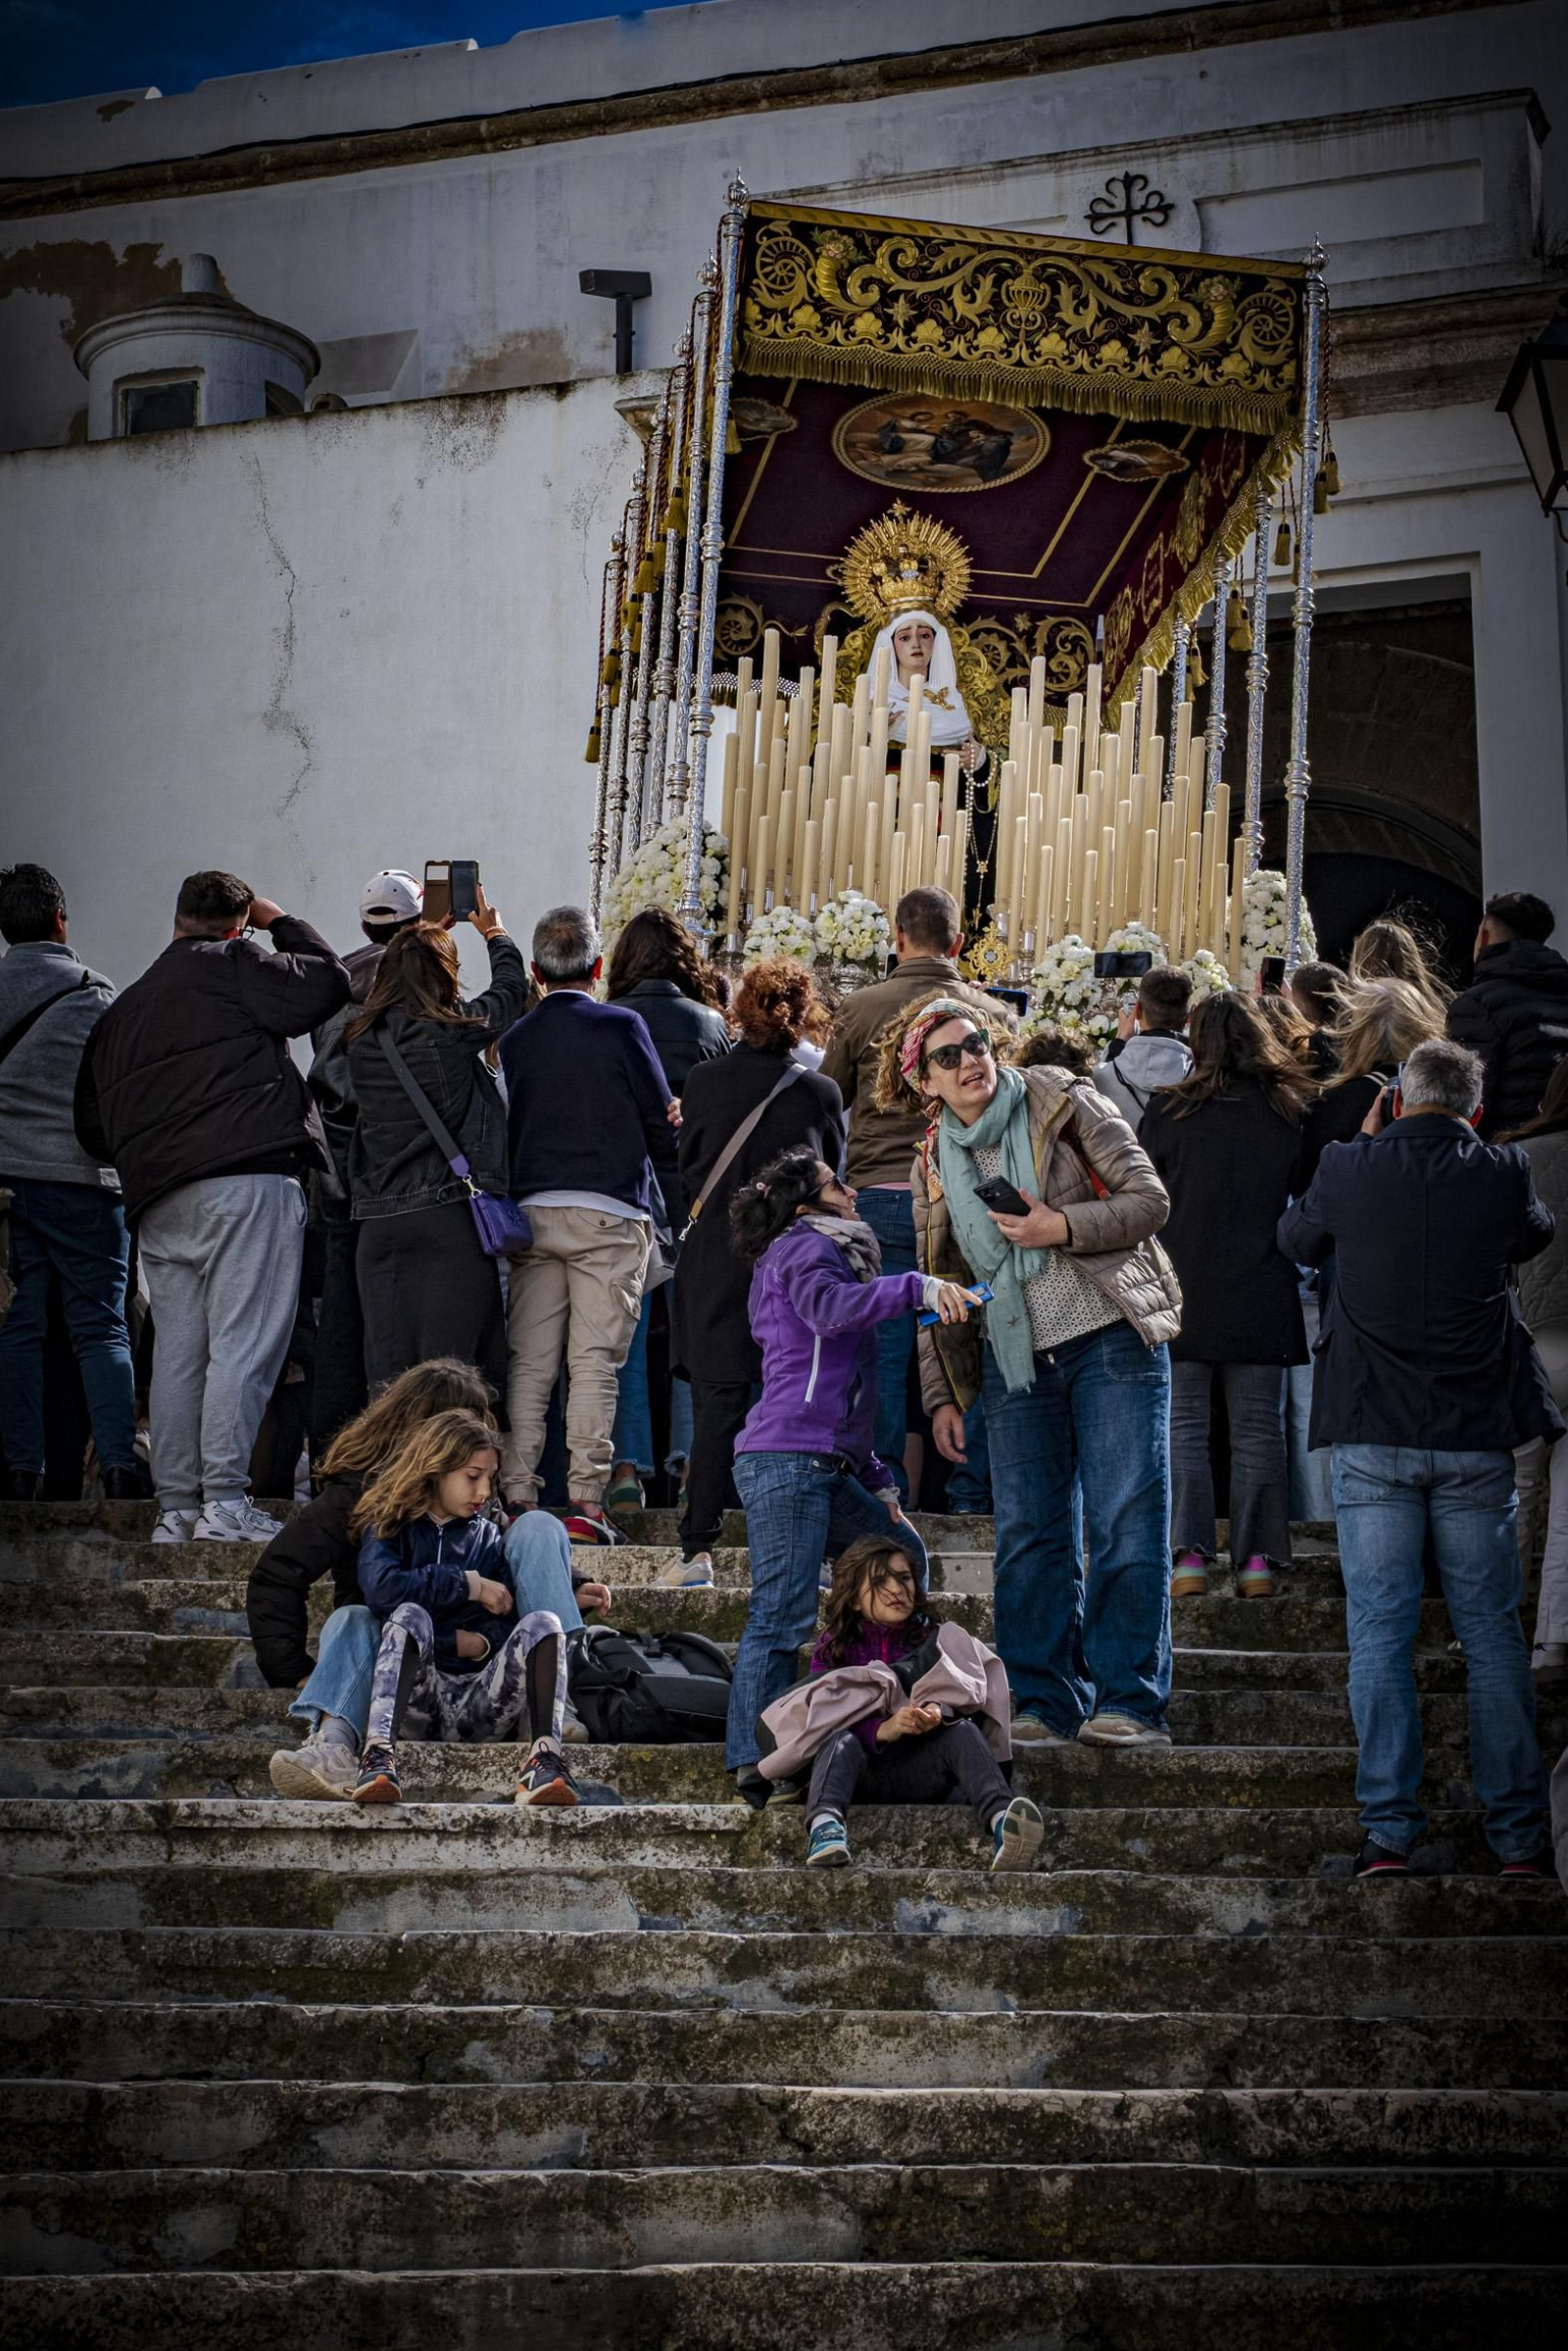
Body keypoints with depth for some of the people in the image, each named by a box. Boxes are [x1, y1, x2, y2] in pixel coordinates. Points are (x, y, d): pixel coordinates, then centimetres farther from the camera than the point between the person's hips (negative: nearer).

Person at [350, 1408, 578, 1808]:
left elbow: (506, 1625, 8)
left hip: (480, 1697, 2)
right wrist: (468, 1584, -7)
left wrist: (479, 1643, -12)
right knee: (410, 1614, -29)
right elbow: (381, 1587, -11)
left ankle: (544, 1757, -42)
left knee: (542, 1622, -20)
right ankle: (379, 1753, -49)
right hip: (417, 1697, -2)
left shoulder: (487, 1538, 21)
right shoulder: (389, 1529, 13)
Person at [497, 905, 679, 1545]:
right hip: (609, 1212, -3)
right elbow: (662, 1119, 1)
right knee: (594, 1362, -4)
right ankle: (586, 1502, -8)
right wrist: (669, 1182, 17)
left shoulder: (515, 1039, 8)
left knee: (528, 1364, 5)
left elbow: (509, 1126, 13)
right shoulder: (621, 1026, -3)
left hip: (532, 1211, 4)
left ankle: (518, 1498, 2)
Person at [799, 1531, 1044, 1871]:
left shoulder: (928, 1639, 14)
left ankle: (1000, 1821, -55)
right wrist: (882, 1729, -27)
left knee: (963, 1731, -25)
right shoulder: (833, 1647, 9)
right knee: (841, 1741, -32)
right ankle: (824, 1824, -65)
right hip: (860, 1772, -1)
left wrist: (938, 1714, -27)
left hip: (916, 1773, 1)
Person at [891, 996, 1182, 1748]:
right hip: (1014, 1363, 4)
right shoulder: (935, 1164, 12)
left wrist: (1061, 1228, -16)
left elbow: (1149, 1199, -3)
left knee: (1126, 1521, -7)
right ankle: (1047, 1704, 9)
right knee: (1028, 1536, 2)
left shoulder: (1061, 1102, 0)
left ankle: (1130, 1701, -4)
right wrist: (940, 1396, 11)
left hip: (1111, 1340, -4)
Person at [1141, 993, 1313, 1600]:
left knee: (1183, 1426, 3)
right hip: (1262, 1298, 2)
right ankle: (1257, 1559, 5)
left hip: (1183, 1296, -2)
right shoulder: (1289, 1113, 0)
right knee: (1257, 1428, 7)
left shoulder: (1170, 1112, -7)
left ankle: (1189, 1557, -5)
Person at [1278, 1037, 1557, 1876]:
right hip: (1478, 1437, 1)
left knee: (1379, 1633, 4)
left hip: (1373, 1437, -1)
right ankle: (1518, 1831, 10)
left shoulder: (1349, 1169, -6)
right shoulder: (1503, 1174, -4)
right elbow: (1534, 1238, 19)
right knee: (1492, 1632, 8)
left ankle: (1388, 1828, 2)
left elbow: (1296, 1239, 15)